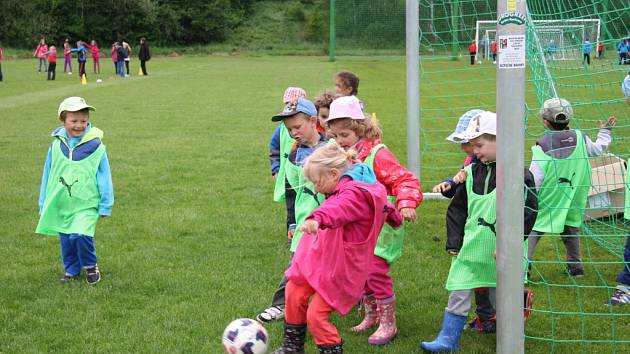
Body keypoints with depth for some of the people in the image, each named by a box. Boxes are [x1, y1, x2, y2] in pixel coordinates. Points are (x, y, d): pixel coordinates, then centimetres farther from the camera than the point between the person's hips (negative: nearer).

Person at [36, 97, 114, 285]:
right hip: (61, 204, 4)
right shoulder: (56, 145, 0)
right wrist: (44, 205, 14)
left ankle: (90, 266, 5)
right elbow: (47, 176, 10)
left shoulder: (95, 146, -9)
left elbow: (104, 177, -2)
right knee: (66, 240, 11)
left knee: (81, 235, -20)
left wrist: (105, 205, 1)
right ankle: (72, 271, 32)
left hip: (86, 205, -4)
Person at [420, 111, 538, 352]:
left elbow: (527, 211, -13)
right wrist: (453, 243, 7)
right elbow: (457, 209, 13)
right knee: (457, 294, 3)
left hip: (500, 253, -4)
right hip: (470, 250, 5)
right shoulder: (472, 172, 7)